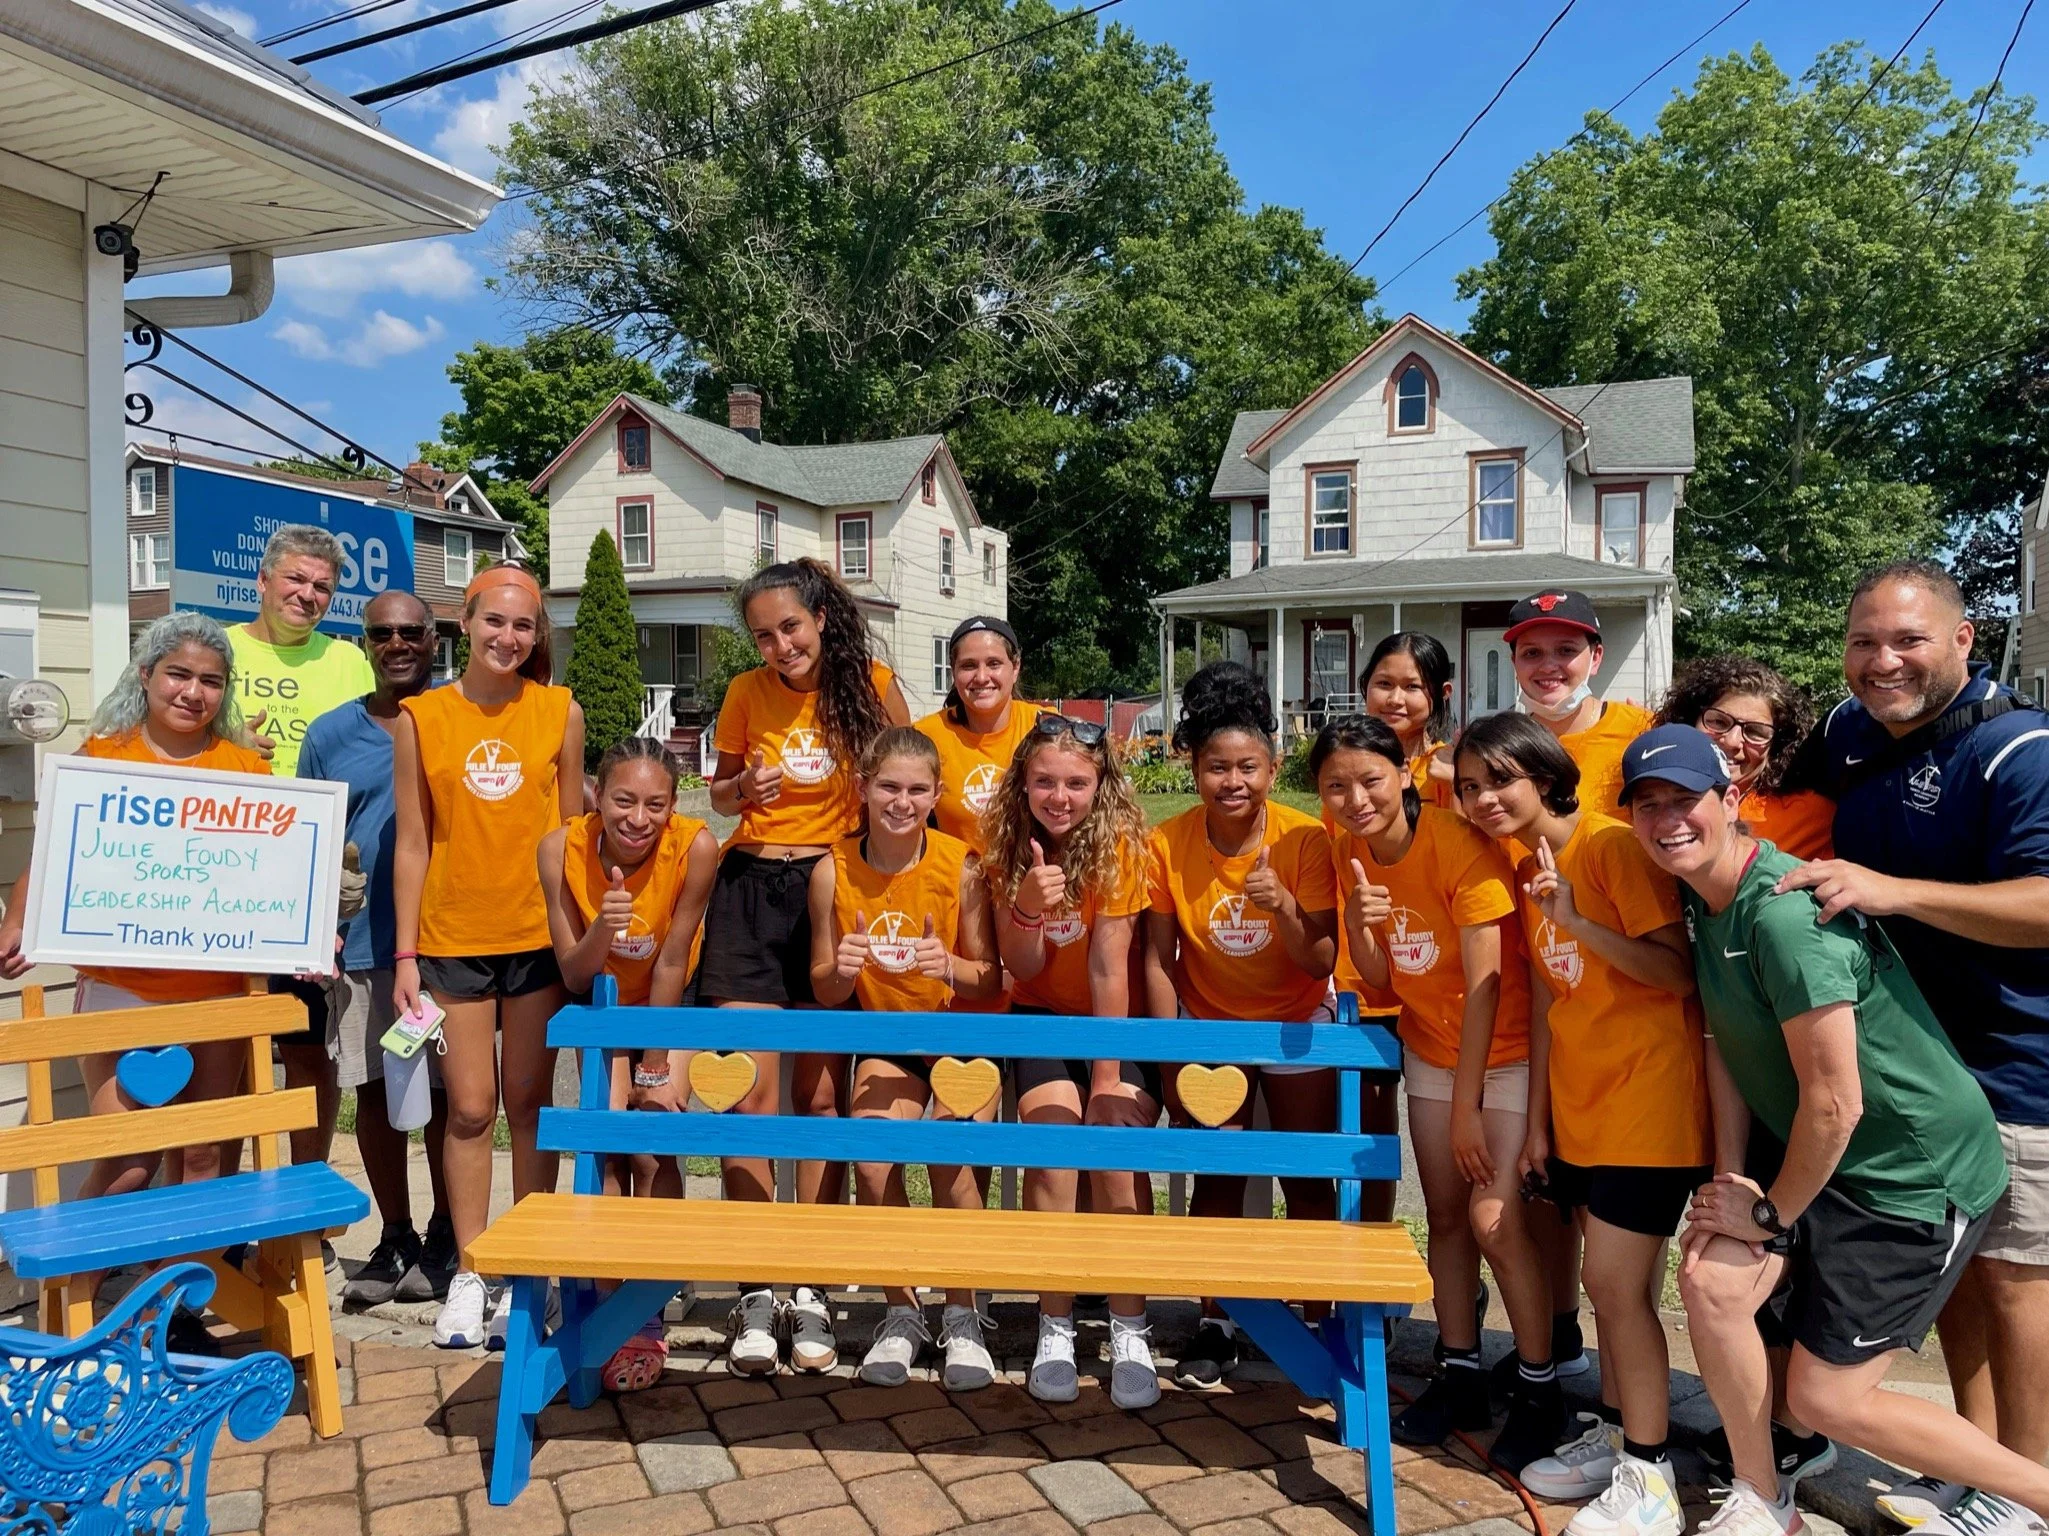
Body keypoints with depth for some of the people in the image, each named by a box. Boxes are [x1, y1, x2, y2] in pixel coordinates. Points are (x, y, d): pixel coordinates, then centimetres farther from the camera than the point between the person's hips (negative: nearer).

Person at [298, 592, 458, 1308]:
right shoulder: (329, 734, 8)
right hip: (360, 943, 2)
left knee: (445, 1089, 5)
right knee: (373, 1089, 7)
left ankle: (444, 1237, 19)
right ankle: (395, 1237, 22)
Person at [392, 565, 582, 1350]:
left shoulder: (560, 711, 0)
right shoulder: (420, 717, -1)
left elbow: (573, 828, 5)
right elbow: (413, 842, 1)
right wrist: (405, 953, -1)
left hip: (539, 934, 0)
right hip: (452, 937, 0)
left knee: (530, 1102, 9)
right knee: (470, 1109, 5)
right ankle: (468, 1275, 20)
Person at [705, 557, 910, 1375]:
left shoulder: (872, 685, -4)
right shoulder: (747, 694, 1)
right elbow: (720, 793, 13)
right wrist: (745, 786, -9)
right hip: (752, 887, 1)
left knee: (820, 1094, 3)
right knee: (750, 1089, -4)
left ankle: (810, 1293, 14)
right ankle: (755, 1293, 7)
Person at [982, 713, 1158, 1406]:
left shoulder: (1121, 845, -19)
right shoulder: (1009, 849, -9)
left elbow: (1108, 968, -20)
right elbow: (1022, 969, -9)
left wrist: (1110, 1076, -20)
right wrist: (1028, 907, -30)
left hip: (1118, 1019, -2)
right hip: (1042, 1017, 2)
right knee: (1051, 1134, -22)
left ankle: (1129, 1335, -9)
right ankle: (1055, 1332, -12)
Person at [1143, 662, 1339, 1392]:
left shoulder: (1304, 839, -20)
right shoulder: (1167, 845, -17)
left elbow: (1321, 963, -19)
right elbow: (1159, 959, -10)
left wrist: (1283, 907, -37)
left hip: (1296, 1023, -1)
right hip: (1208, 1026, 1)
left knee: (1307, 1182, 5)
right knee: (1215, 1179, 6)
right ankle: (1216, 1325, 21)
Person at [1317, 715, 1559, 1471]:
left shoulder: (1460, 845, -25)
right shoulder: (1351, 852, -7)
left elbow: (1485, 984, -22)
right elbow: (1379, 982, -5)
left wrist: (1467, 1105, -18)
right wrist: (1357, 923, -27)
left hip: (1505, 1050, -6)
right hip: (1429, 1049, 6)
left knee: (1493, 1219, -10)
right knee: (1445, 1216, 10)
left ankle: (1540, 1389, 9)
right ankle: (1461, 1376, 24)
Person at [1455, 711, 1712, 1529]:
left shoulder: (1612, 846, -14)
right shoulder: (1526, 871, 10)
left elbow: (1680, 973, -19)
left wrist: (1577, 920, -30)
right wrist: (1537, 1122, 11)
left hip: (1647, 1097, -7)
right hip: (1579, 1105, 7)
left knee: (1614, 1282, -5)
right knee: (1618, 1283, 16)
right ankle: (1612, 1434, 29)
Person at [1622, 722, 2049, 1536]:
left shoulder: (1784, 914, -29)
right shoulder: (1701, 897, 1)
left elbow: (1834, 1103, -27)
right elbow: (1722, 1038, 7)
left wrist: (1772, 1213, -12)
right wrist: (1729, 1177, 0)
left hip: (1916, 1173, -8)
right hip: (1818, 1160, 8)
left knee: (1827, 1396, -2)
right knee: (1712, 1280, -5)